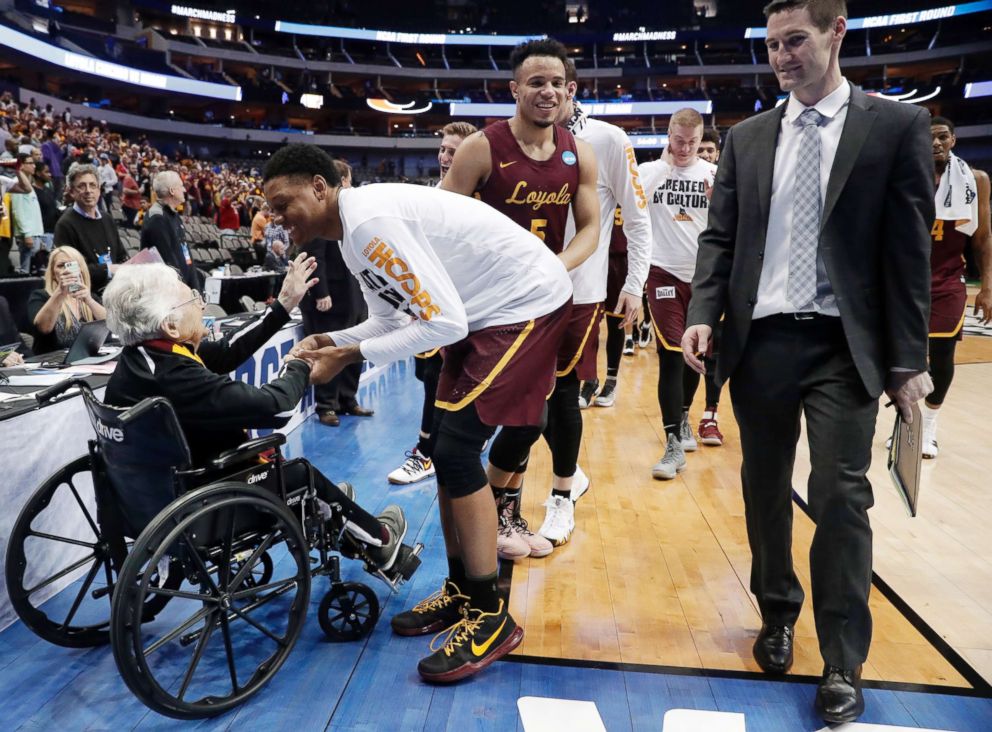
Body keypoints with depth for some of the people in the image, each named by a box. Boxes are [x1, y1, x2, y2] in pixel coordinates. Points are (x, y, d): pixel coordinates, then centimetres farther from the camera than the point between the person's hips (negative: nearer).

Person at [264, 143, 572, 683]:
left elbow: (443, 324, -26)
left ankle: (491, 619, 0)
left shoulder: (369, 220, -23)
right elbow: (394, 318, 14)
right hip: (486, 310, 10)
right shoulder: (355, 230, 8)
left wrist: (350, 356, -20)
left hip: (527, 304, -10)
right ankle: (460, 593, 22)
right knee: (447, 448, 9)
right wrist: (332, 340, -2)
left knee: (457, 450, -14)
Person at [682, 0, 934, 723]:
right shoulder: (746, 138, 11)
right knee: (765, 491, 12)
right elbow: (720, 237, 8)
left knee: (840, 499, -4)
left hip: (842, 346, -3)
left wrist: (909, 358, -4)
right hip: (760, 340, 3)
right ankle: (777, 615, 33)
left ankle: (843, 664, 13)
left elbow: (909, 248, -1)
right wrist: (703, 314, -7)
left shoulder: (896, 124, 2)